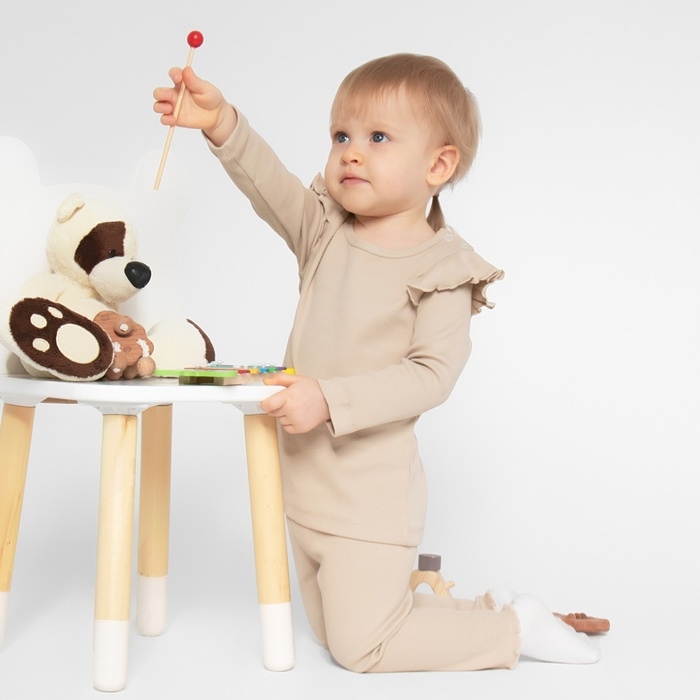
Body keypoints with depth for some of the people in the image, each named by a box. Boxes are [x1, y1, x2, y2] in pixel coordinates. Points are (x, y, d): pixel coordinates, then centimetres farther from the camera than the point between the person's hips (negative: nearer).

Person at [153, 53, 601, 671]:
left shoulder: (442, 270, -14)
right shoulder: (326, 232, 3)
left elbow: (432, 375, -22)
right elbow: (269, 184, -11)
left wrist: (330, 399, -30)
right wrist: (223, 123, -30)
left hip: (371, 497, -7)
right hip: (306, 488, 8)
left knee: (359, 648, -2)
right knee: (330, 632, 19)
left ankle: (515, 626, 15)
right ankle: (484, 608, 31)